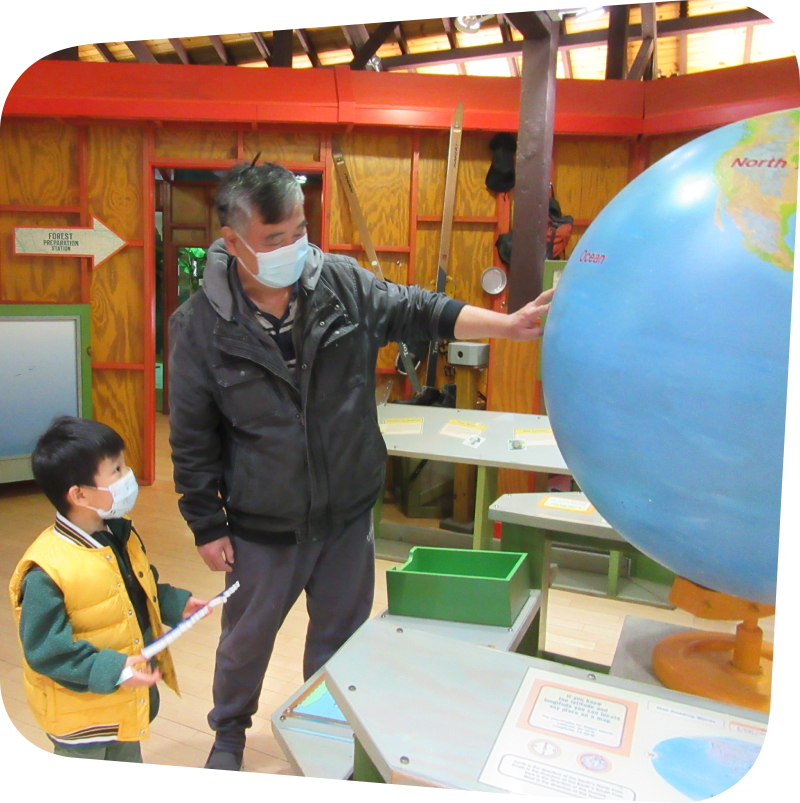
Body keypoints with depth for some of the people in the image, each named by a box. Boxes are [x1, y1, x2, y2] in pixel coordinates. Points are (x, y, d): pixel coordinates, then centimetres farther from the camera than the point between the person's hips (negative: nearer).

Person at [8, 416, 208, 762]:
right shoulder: (46, 571, -29)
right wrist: (108, 671, -31)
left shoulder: (121, 536, -3)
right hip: (81, 715, -7)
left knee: (129, 754, 27)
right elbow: (45, 649, -26)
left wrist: (175, 604, -2)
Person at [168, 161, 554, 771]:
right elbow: (193, 439, -6)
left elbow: (416, 311, -3)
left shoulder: (342, 282, -9)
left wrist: (506, 326, -15)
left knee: (341, 634, 21)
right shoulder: (202, 325, -13)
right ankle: (230, 732, 52)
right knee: (247, 640, 20)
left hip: (348, 514, 2)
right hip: (263, 527, -1)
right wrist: (208, 527, -3)